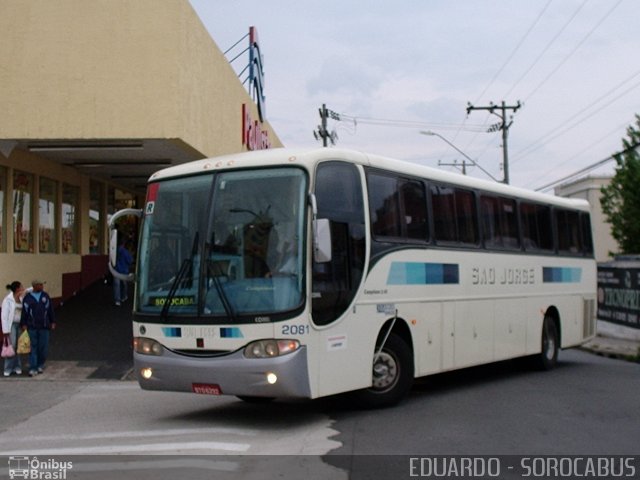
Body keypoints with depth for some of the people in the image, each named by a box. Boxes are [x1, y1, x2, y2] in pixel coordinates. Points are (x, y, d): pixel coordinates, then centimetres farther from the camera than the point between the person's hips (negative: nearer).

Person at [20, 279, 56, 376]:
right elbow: (24, 312, 1)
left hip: (44, 327, 2)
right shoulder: (27, 298, -1)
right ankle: (33, 368, 0)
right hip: (32, 327, -2)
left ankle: (40, 365, 21)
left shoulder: (45, 296, 7)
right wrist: (24, 324, -4)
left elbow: (50, 310, 11)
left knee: (43, 347, 4)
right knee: (33, 348, -1)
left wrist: (52, 322, 9)